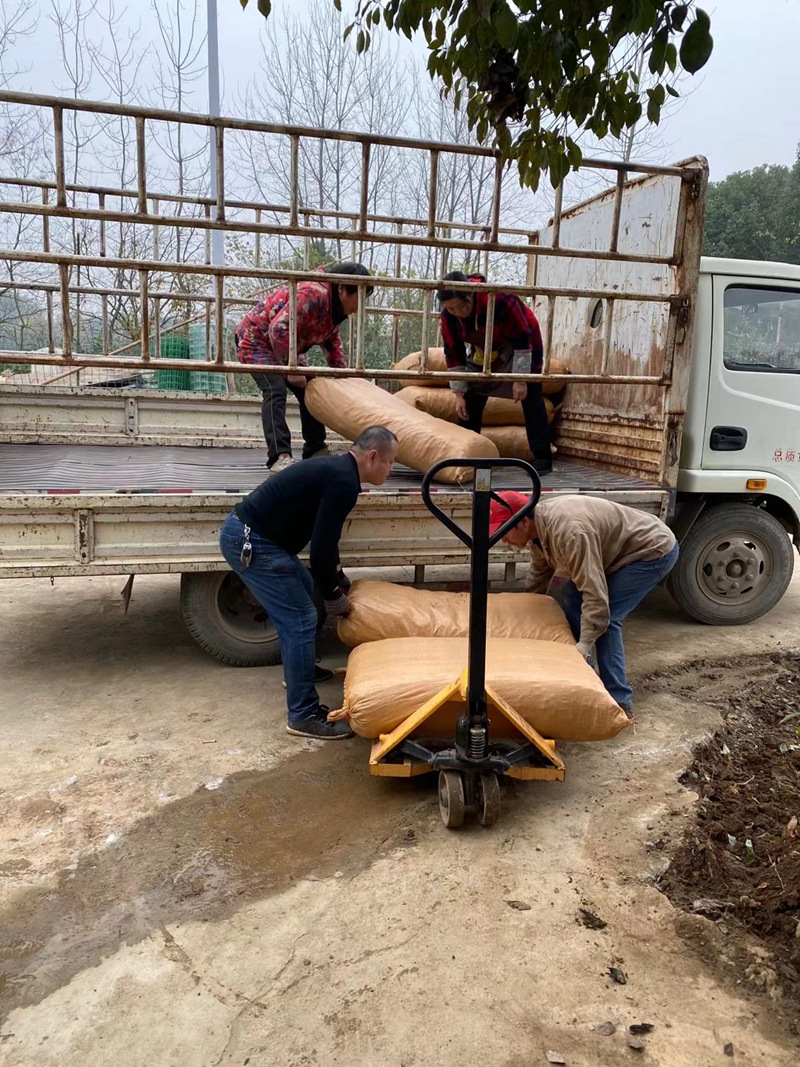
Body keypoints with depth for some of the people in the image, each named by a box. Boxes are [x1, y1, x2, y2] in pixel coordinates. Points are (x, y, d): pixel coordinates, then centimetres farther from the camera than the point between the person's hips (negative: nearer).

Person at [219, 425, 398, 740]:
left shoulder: (337, 469, 15)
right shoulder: (344, 482, -16)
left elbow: (323, 537, 26)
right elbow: (321, 546, -19)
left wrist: (338, 578, 30)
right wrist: (333, 596, -5)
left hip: (244, 531, 11)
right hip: (250, 543, -11)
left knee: (303, 587, 27)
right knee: (301, 620, -8)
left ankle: (300, 669, 43)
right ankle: (303, 715, 0)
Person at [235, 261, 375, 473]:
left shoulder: (337, 305, 0)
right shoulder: (314, 293, -32)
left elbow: (331, 340, 14)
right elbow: (278, 329, -38)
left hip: (285, 346, 10)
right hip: (255, 339, -10)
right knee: (275, 390, -25)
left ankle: (315, 451, 16)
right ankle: (279, 458, -30)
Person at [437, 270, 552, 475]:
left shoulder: (499, 299, -37)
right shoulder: (448, 315, -21)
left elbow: (522, 340, -29)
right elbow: (453, 353, -12)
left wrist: (520, 380, -28)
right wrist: (459, 394, -14)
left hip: (522, 345, -5)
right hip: (484, 351, 5)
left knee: (530, 397, -13)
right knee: (471, 400, 1)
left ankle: (542, 458, -12)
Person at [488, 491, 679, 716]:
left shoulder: (567, 531, -35)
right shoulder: (538, 527, -4)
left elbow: (594, 592, -37)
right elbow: (538, 576, 14)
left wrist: (584, 644, -38)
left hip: (654, 550, -10)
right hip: (622, 550, 10)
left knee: (605, 616, -19)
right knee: (569, 599, 6)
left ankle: (620, 701, -10)